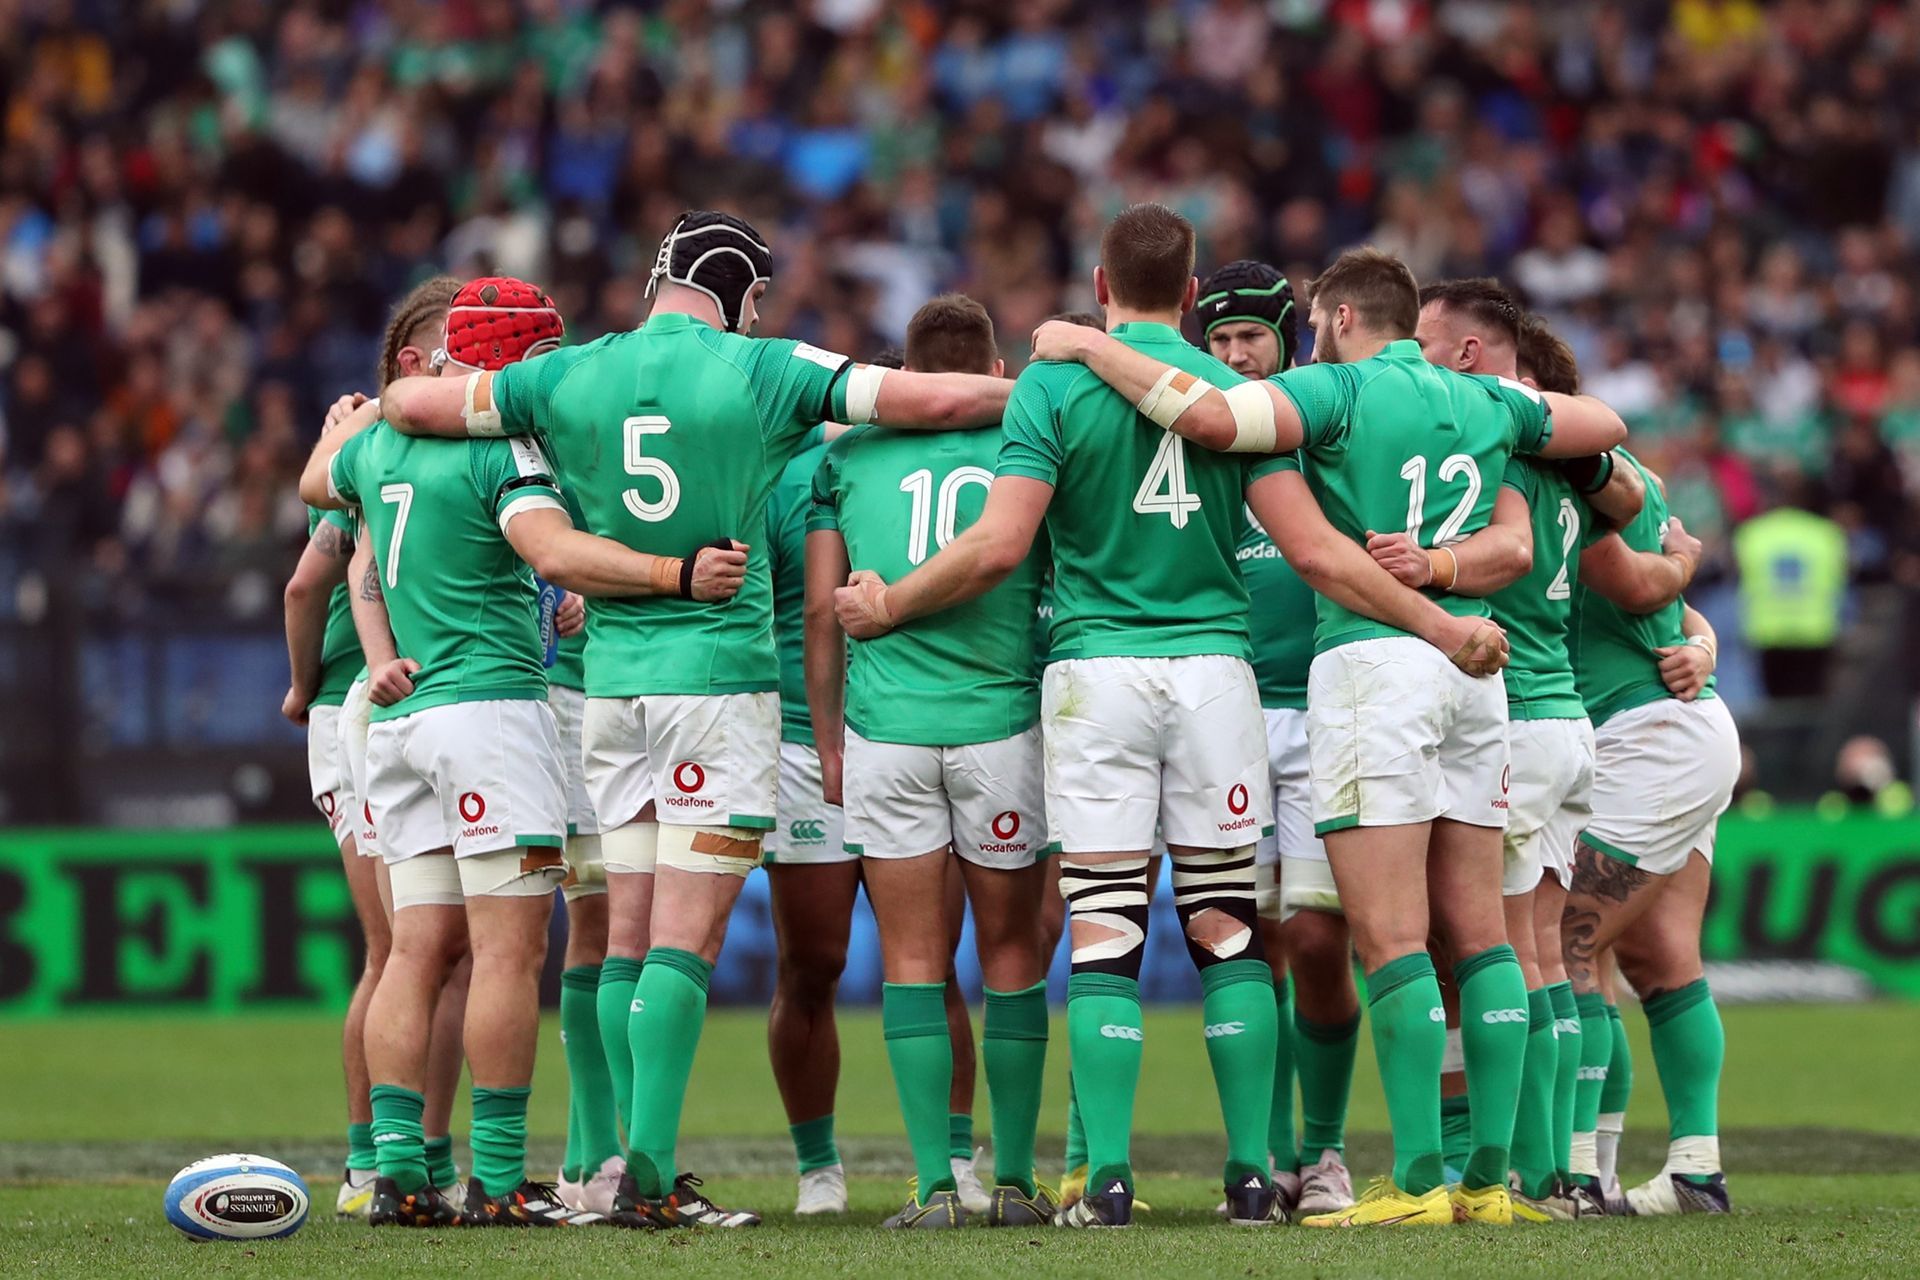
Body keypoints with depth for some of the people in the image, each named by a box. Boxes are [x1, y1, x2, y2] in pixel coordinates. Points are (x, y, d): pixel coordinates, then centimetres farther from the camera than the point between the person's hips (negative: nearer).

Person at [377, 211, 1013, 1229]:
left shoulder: (569, 378, 4)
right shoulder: (759, 372, -5)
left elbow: (414, 405, 11)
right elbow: (937, 400, -6)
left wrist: (368, 412, 34)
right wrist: (1033, 394, 12)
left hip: (612, 680, 4)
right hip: (721, 677, -4)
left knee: (629, 934, 9)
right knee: (685, 938, -6)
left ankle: (643, 1167, 9)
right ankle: (650, 1171, -13)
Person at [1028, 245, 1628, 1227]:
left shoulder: (1340, 388, -3)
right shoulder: (1485, 402, 16)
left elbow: (1211, 416, -17)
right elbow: (1604, 426, 31)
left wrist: (1090, 347, -7)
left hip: (1371, 659, -6)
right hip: (1470, 661, 6)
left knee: (1390, 938, -9)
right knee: (1477, 932, 6)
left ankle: (1416, 1181, -13)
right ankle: (1491, 1177, 4)